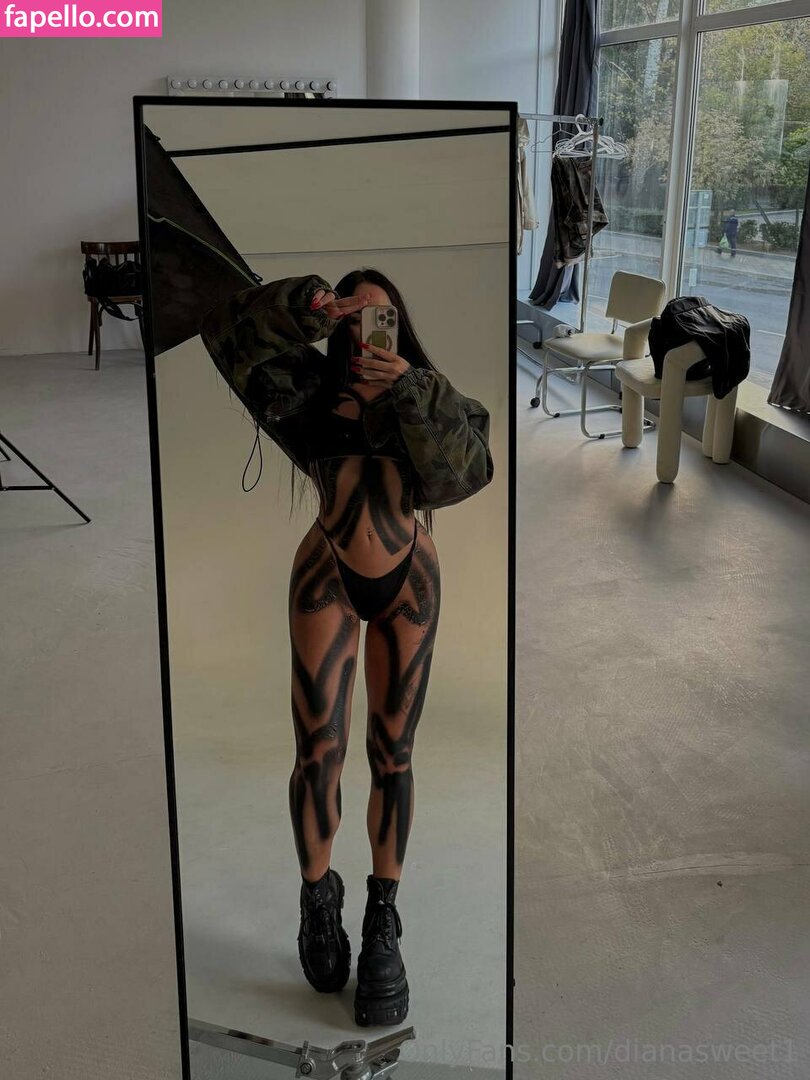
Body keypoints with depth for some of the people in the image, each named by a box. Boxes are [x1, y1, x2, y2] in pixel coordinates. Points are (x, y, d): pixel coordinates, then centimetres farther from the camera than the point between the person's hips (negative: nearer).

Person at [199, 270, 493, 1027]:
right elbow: (224, 328, -14)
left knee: (392, 754, 2)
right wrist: (304, 306, -25)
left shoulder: (427, 395, -12)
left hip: (409, 581, 1)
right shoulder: (313, 388, -12)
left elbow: (467, 472, -28)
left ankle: (383, 924, 12)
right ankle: (317, 898, 19)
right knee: (318, 750, -4)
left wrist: (410, 395, -37)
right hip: (327, 574, 0)